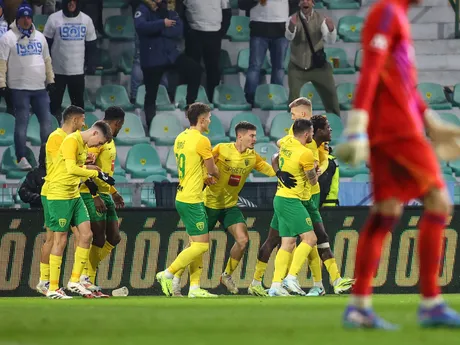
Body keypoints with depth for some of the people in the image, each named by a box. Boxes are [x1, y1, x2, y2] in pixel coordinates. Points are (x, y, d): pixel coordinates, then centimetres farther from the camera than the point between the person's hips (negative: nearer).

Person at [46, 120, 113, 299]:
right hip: (59, 196, -9)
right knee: (60, 240, -4)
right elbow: (72, 168, -28)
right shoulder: (71, 141, -17)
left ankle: (74, 281, 12)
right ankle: (53, 289, 3)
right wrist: (96, 173, -23)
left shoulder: (84, 145, 12)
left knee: (86, 234, 3)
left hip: (75, 196, 9)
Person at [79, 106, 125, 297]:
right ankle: (87, 278, 1)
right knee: (99, 240, -8)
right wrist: (96, 196, -25)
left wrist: (114, 193, 27)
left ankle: (87, 275, 14)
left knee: (114, 238, 8)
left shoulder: (109, 140, 18)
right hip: (92, 195, -10)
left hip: (105, 194, 10)